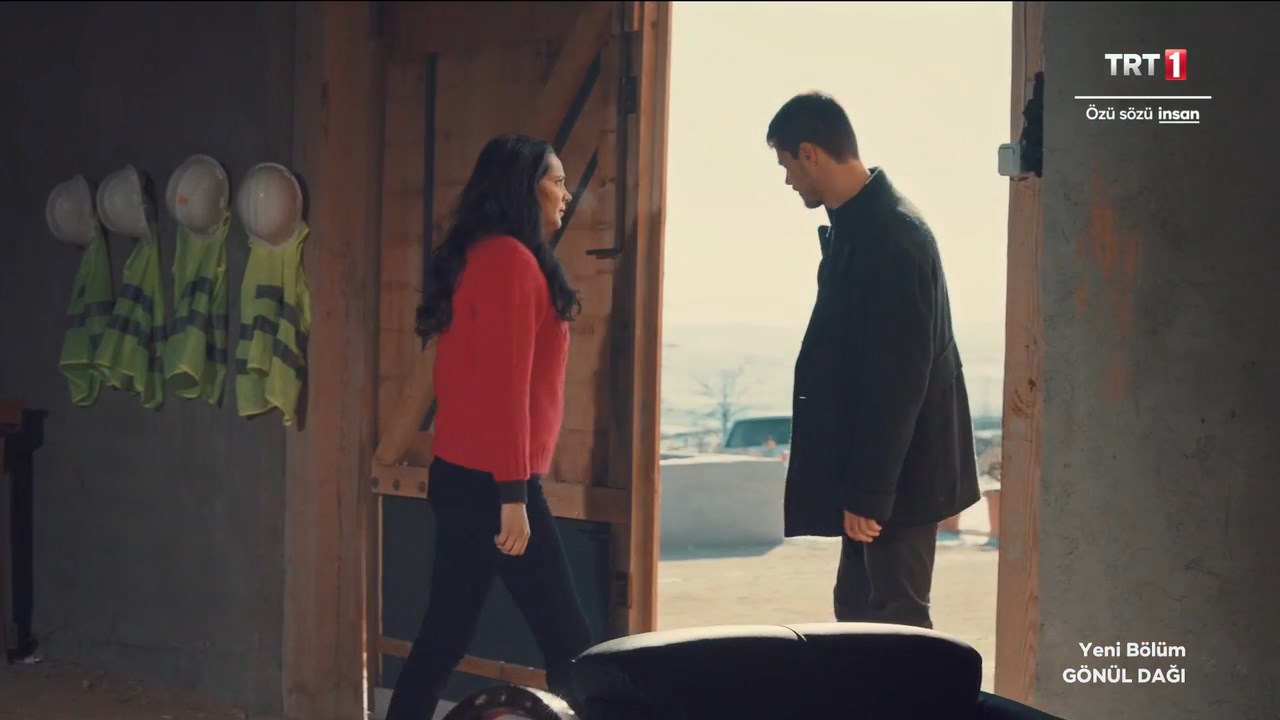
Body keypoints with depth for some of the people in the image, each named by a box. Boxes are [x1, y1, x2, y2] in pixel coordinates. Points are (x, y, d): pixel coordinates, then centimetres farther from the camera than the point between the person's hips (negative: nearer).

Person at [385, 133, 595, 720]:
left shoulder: (478, 257, 16)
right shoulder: (510, 259, -13)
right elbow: (504, 384, -20)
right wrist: (514, 492, -20)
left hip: (462, 476, 10)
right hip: (491, 482, -10)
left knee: (445, 636, 10)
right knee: (568, 644, -5)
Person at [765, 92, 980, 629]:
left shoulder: (890, 236, -20)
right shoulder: (857, 225, 11)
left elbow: (898, 378, -23)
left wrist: (869, 492, -21)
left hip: (899, 471, -10)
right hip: (875, 466, 10)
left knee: (895, 620, -4)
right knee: (856, 610, 14)